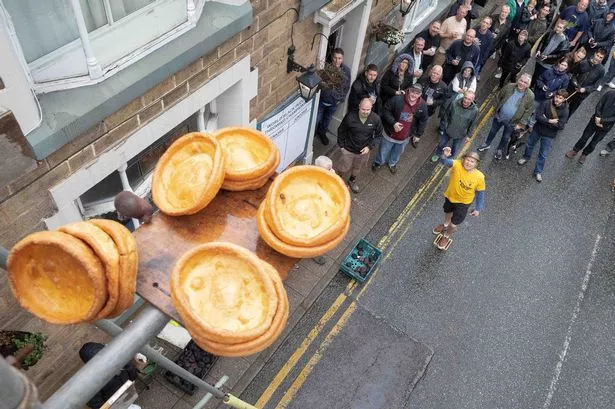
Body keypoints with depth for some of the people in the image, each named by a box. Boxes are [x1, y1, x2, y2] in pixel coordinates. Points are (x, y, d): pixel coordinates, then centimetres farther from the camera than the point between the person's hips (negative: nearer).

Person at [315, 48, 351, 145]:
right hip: (322, 100, -3)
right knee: (316, 119, 11)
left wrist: (341, 99, 0)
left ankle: (322, 133, 52)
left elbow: (346, 86, 0)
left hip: (334, 102, 3)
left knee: (327, 119, 26)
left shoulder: (346, 70, -13)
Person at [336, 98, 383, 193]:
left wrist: (369, 146, -12)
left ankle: (352, 181, 57)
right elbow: (341, 131, -10)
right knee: (344, 168, 17)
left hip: (364, 151, 3)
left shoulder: (376, 119, -21)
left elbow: (378, 134, -4)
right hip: (348, 149, -3)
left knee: (357, 168, 28)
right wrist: (341, 145, -6)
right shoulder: (350, 117, -26)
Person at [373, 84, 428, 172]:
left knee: (398, 152, 29)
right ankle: (378, 162, 53)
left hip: (405, 137, 3)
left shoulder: (422, 106, -17)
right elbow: (386, 111, -17)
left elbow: (423, 121, -2)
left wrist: (418, 135, 1)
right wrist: (393, 123, -29)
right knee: (384, 151, 21)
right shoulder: (397, 99, -28)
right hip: (390, 133, -3)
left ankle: (392, 163, 60)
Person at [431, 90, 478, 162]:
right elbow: (446, 114, -9)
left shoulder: (475, 110, -26)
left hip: (460, 135, -1)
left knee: (455, 149, 23)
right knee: (442, 144, 26)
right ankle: (438, 154, 57)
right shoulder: (454, 103, -27)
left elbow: (472, 125, -9)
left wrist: (469, 135, -1)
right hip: (448, 130, 1)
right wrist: (443, 126, -1)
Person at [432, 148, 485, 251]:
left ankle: (447, 236, 40)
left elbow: (480, 193, -13)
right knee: (447, 212, 33)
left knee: (453, 225, 3)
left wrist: (478, 208, -7)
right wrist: (444, 155, -70)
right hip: (450, 196, 2)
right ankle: (445, 225, 69)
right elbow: (445, 161, -47)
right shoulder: (457, 165, -29)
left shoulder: (479, 177, -27)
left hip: (464, 202, -2)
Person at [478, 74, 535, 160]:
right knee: (493, 131, 25)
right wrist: (496, 108, 3)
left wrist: (521, 123, -13)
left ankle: (500, 150, 47)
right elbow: (498, 96, 0)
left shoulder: (530, 96, -21)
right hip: (499, 116, 2)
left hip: (511, 122, -2)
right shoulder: (509, 87, -15)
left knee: (506, 137, 21)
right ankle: (487, 144, 51)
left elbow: (529, 111, -13)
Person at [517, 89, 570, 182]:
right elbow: (538, 116, -23)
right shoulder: (546, 103, -19)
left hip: (549, 135, -1)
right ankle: (526, 157, 56)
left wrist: (545, 120, -23)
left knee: (543, 155, 9)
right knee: (530, 144, 25)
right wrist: (550, 121, -29)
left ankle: (538, 171, 28)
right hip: (537, 129, 1)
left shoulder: (564, 111, -19)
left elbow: (560, 126, -22)